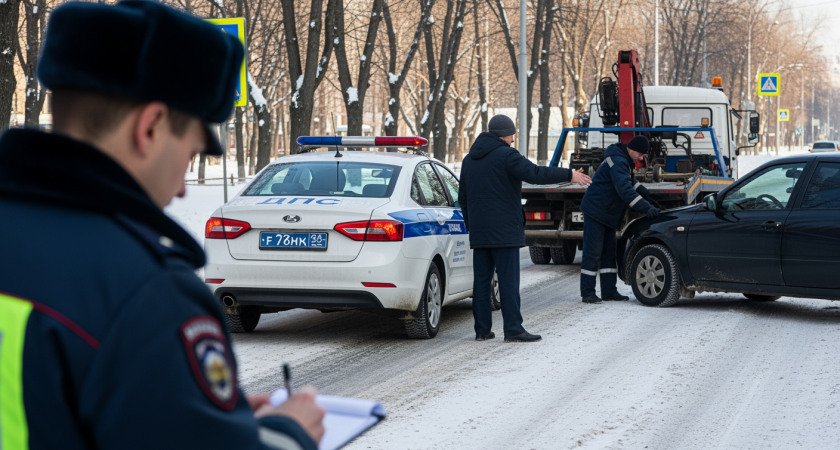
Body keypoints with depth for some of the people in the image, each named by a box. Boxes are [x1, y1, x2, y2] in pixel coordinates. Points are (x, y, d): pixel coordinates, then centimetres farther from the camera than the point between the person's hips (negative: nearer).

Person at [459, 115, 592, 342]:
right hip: (504, 230, -7)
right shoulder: (505, 155, -9)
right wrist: (569, 175, -13)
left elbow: (463, 197, 22)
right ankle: (513, 329, -8)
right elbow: (535, 173, -19)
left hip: (479, 232, 7)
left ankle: (482, 329, 7)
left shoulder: (469, 159, 17)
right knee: (508, 280, -6)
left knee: (481, 279, 7)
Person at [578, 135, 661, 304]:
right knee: (592, 253, -8)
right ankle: (587, 293, -5)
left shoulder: (623, 161, 12)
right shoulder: (617, 161, -21)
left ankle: (609, 291, 14)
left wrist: (647, 196, 17)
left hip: (607, 214, 11)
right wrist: (646, 208, -34)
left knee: (609, 252, 11)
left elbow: (631, 182, 28)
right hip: (595, 212, -11)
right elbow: (625, 190, -31)